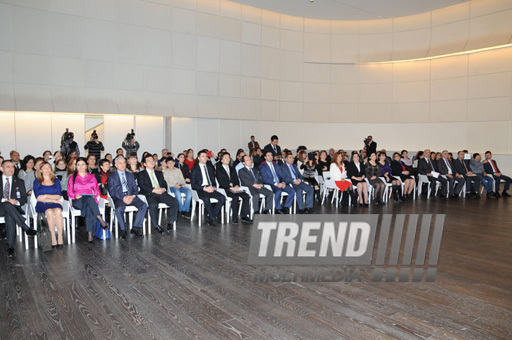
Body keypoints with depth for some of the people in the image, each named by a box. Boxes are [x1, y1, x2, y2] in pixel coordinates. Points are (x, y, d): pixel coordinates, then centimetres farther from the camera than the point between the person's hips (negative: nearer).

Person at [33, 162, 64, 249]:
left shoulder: (56, 180, 18)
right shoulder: (37, 182, 13)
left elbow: (59, 196, 8)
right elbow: (38, 198, 1)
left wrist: (47, 196, -3)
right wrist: (53, 199, -6)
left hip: (55, 203, 1)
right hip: (42, 205, -1)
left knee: (58, 211, -35)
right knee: (50, 212, -36)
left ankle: (60, 238, -33)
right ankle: (53, 238, -32)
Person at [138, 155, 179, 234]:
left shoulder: (159, 173, 28)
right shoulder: (141, 174, 13)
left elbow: (165, 183, 20)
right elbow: (142, 186, -3)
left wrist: (164, 189, -5)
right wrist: (154, 190, -16)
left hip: (162, 193, 4)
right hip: (150, 194, -4)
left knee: (175, 202, -22)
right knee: (153, 205, -37)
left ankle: (170, 223, -12)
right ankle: (156, 225, -19)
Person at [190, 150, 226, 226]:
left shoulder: (210, 168, 21)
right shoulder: (195, 169, 5)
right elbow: (193, 184, -3)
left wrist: (213, 187, -3)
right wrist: (204, 188, -16)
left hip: (210, 189, 5)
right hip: (200, 190, -5)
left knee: (222, 197, -23)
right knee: (206, 199, -38)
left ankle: (210, 218, -16)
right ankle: (213, 218, -23)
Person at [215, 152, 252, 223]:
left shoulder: (232, 168, 23)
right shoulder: (218, 170, 4)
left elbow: (236, 179, 15)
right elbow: (221, 182, -7)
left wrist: (237, 186, -7)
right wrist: (231, 187, -17)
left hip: (235, 188, 5)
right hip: (225, 189, -5)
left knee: (246, 196, -21)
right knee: (235, 197, -34)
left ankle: (244, 216, -19)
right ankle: (235, 217, -22)